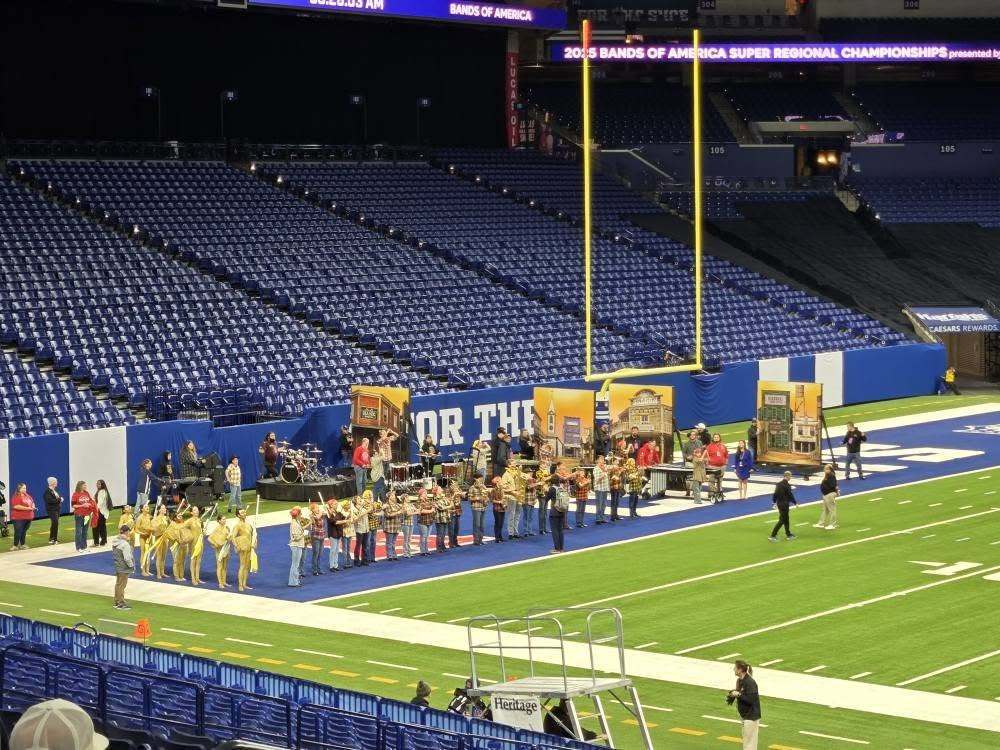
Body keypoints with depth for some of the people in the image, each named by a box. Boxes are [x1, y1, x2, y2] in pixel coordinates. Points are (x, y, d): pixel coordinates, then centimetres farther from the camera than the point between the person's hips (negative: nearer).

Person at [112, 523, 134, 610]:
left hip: (117, 566, 9)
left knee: (118, 584, 19)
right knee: (122, 585, 1)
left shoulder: (115, 542, 3)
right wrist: (131, 565, -11)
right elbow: (127, 558, -25)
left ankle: (117, 601, 29)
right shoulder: (125, 544, -24)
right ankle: (121, 603, 9)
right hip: (124, 568, -9)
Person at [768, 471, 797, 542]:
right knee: (782, 520, -3)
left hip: (779, 504, 8)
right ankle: (773, 535, -7)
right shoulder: (787, 485, -18)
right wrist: (795, 503, -2)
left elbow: (775, 494, 9)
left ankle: (788, 534, 29)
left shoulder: (778, 484, 5)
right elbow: (790, 495, -14)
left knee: (786, 519, 20)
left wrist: (775, 502, 19)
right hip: (784, 504, -8)